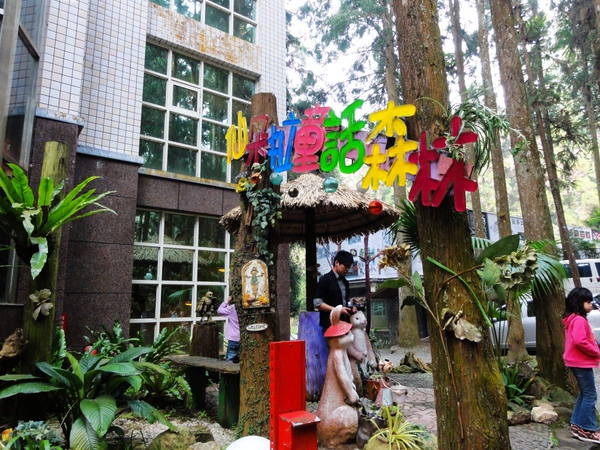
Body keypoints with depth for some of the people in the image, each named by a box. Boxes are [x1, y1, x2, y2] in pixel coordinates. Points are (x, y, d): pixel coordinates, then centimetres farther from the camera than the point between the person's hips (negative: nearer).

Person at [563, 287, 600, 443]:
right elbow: (579, 341, -30)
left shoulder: (573, 319, 13)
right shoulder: (579, 320, -19)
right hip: (582, 362, -10)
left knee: (584, 394, 17)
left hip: (578, 361, 10)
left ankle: (577, 425, 23)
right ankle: (586, 430, 3)